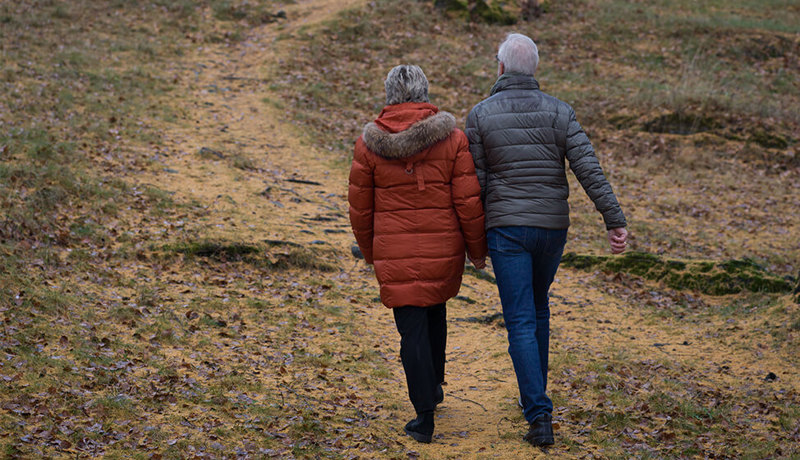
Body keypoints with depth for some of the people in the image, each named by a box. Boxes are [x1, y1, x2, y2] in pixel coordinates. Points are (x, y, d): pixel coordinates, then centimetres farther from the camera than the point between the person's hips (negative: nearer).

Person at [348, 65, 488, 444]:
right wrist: (477, 249, 6)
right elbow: (468, 201, -7)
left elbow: (360, 207, 1)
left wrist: (369, 252, 16)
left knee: (413, 329, 4)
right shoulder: (451, 138, -6)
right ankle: (433, 386, 38)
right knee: (435, 311, 26)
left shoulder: (369, 143, -5)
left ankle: (425, 416, 2)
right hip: (443, 249, 1)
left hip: (395, 254, -1)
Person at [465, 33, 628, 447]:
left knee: (521, 323, -2)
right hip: (552, 227, 3)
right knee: (537, 306, 25)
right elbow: (589, 169, -10)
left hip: (505, 228, -3)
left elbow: (475, 181, -3)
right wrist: (615, 221, -11)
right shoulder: (558, 111, -1)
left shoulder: (480, 114, -5)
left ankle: (539, 416, -11)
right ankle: (535, 395, 35)